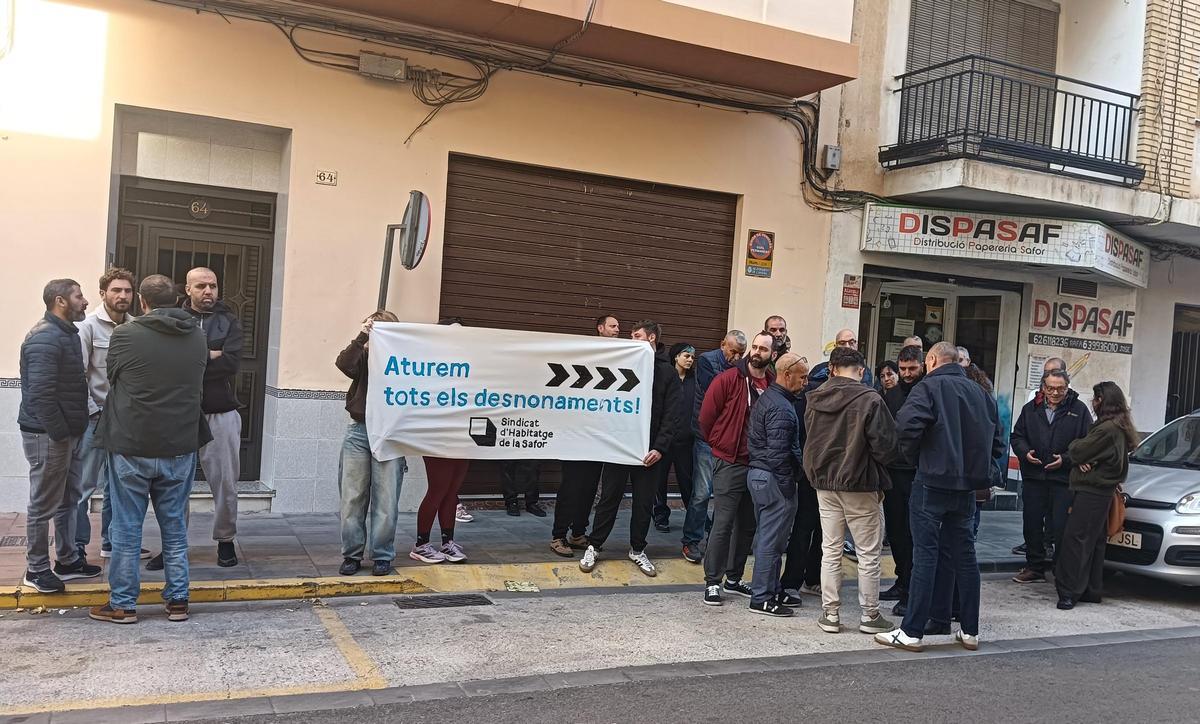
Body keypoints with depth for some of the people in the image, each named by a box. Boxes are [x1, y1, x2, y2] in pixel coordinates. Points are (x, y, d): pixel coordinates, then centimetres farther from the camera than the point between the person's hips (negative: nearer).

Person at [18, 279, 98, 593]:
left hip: (66, 432, 10)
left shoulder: (67, 333, 13)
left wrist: (73, 431, 15)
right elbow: (40, 394, -24)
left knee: (69, 499, 17)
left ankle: (67, 560, 28)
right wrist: (60, 433, -20)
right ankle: (36, 569, 13)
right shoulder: (45, 338, -19)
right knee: (44, 504, 1)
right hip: (48, 435, -10)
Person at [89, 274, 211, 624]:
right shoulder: (198, 337, -1)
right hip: (180, 447, 3)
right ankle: (177, 600, 19)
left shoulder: (125, 334, -11)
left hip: (131, 447, -3)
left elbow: (113, 379, 5)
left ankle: (123, 604, 17)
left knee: (126, 529, 8)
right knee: (175, 529, 13)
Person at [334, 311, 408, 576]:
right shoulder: (362, 355, 9)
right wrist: (362, 337, -16)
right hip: (359, 431, 2)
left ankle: (382, 556, 12)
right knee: (352, 497, 5)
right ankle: (352, 554, 16)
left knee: (385, 499, 0)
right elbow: (344, 364, -11)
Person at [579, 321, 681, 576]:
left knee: (644, 502, 8)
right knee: (609, 497, 5)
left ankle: (637, 549, 23)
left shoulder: (667, 372, 2)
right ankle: (594, 546, 17)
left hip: (649, 450, -1)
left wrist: (660, 447, -12)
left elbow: (672, 415, -3)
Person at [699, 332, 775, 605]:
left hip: (758, 466, 5)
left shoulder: (774, 385, 4)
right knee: (723, 524, -4)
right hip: (729, 463, -5)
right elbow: (707, 415, -6)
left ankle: (734, 577, 26)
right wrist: (718, 444, 3)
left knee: (748, 525, 13)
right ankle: (713, 581, 5)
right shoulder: (729, 379, -9)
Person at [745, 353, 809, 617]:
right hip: (774, 479, -11)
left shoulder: (766, 398, 14)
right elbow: (779, 452, -23)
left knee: (766, 537, 16)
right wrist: (788, 487, -18)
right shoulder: (781, 408, -18)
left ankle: (771, 590, 27)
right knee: (772, 540, -3)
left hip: (757, 474, 11)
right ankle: (762, 598, 4)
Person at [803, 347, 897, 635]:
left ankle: (830, 613, 16)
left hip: (825, 483, 5)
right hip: (860, 484, -4)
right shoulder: (869, 400, -14)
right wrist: (877, 473, 5)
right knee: (869, 552, 8)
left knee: (830, 550, 12)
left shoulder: (816, 399, 2)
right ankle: (870, 615, 16)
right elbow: (885, 443, -12)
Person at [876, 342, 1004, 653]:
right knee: (965, 555, 13)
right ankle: (970, 631, 19)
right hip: (968, 486, 6)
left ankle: (912, 632, 1)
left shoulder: (929, 387, -8)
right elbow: (997, 442, 13)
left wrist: (914, 456, -7)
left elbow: (907, 426, -23)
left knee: (925, 555, -3)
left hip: (932, 483, -6)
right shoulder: (981, 393, 12)